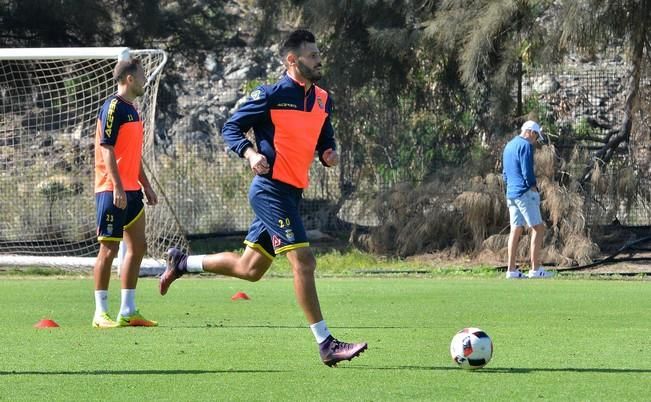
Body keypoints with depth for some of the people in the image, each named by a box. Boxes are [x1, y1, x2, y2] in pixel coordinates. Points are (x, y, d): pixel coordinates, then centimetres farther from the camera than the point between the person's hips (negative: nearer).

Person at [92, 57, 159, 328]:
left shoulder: (131, 109, 17)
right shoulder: (113, 107, -12)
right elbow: (107, 149, -18)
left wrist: (146, 186, 22)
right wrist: (117, 188, -24)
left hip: (131, 190, 10)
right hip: (113, 190, -10)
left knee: (137, 247, 9)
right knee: (109, 249, -7)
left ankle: (128, 312, 13)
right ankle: (101, 313, -2)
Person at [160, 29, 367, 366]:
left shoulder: (323, 100, 12)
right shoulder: (271, 95, -10)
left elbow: (325, 140, 24)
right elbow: (231, 128, -5)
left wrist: (328, 154, 1)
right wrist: (250, 153, -23)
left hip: (291, 193, 9)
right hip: (271, 189, -9)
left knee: (250, 269, 15)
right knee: (303, 260, -14)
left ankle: (182, 263, 33)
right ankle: (326, 345, -12)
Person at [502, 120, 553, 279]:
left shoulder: (509, 146, 19)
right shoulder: (525, 145, -9)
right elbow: (527, 171, -16)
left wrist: (510, 187, 18)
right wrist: (534, 188, -7)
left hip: (511, 194, 9)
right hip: (525, 193, -9)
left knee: (516, 230, 7)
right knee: (538, 228, -6)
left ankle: (512, 269, 3)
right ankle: (536, 269, -11)